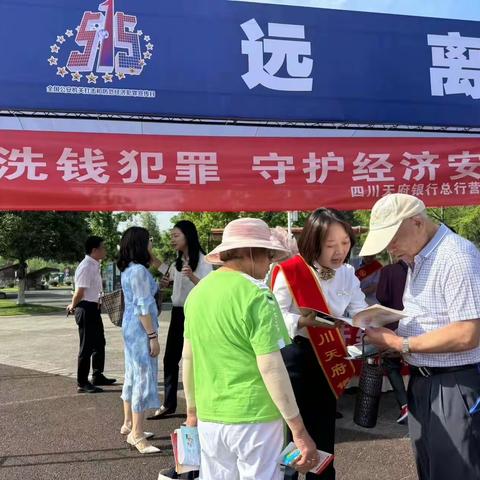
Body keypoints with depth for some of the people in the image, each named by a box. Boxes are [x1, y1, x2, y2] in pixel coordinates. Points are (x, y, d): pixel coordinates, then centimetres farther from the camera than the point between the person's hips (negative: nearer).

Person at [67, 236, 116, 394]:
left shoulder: (95, 265, 9)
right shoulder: (86, 267, -22)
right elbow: (79, 292, -22)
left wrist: (74, 306, 9)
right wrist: (73, 306, -6)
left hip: (94, 308, 10)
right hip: (86, 309, -10)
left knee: (99, 343, 21)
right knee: (87, 346, 0)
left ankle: (97, 376, 36)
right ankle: (82, 383, 11)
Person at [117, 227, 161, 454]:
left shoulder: (128, 270, 12)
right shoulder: (139, 271, -17)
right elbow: (143, 307, -20)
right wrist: (153, 336, -20)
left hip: (130, 327, 10)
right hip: (140, 329, -10)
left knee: (133, 375, 17)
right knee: (144, 378, -6)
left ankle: (129, 423, 29)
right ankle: (137, 434, -2)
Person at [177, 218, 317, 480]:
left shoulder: (197, 292, 5)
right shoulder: (256, 294, -15)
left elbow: (188, 358, 12)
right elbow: (271, 367, -19)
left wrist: (192, 410, 23)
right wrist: (299, 430, -14)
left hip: (209, 418, 6)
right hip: (254, 418, -6)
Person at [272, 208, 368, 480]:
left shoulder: (348, 275, 2)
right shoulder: (291, 272, -16)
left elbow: (361, 313, -1)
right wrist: (301, 321, -32)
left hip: (330, 358, 5)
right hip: (295, 356, -5)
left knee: (324, 428, 16)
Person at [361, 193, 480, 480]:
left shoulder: (456, 255, -20)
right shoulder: (417, 258, 10)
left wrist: (400, 344, -20)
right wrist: (387, 341, 1)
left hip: (454, 385, -9)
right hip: (422, 381, 9)